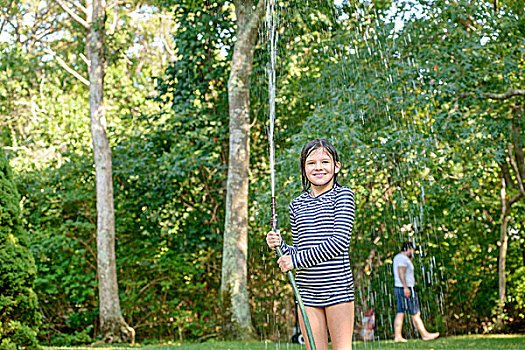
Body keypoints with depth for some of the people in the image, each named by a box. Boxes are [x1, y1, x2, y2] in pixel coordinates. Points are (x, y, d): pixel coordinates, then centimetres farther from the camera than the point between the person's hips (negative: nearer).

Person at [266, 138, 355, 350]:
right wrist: (280, 245, -4)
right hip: (307, 291, 4)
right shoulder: (297, 205, 13)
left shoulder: (343, 195, -1)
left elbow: (339, 241, -12)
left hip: (337, 287, -4)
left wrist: (297, 260, -13)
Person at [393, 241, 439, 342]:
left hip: (399, 289, 10)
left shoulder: (397, 257, 18)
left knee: (400, 313, 4)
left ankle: (397, 336, 0)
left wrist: (410, 258, 20)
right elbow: (401, 272, -23)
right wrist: (406, 287, -27)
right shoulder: (403, 258, -12)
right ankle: (424, 334, 1)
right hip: (406, 289, -10)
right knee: (415, 314, -4)